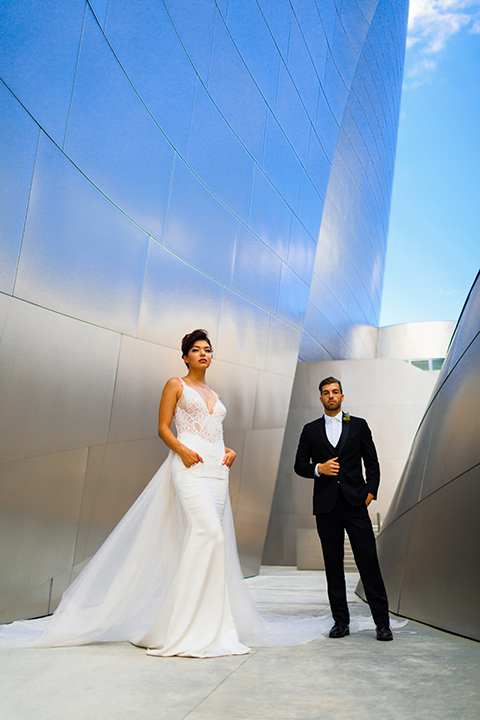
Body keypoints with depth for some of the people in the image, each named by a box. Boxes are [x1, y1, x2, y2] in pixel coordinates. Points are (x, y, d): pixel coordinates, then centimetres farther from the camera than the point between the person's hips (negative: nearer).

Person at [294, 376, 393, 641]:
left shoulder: (359, 425, 10)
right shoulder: (310, 430, 11)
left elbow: (372, 463, 9)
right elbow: (299, 465, 11)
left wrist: (370, 491, -3)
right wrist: (319, 468, -8)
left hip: (355, 502, -1)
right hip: (326, 504, 1)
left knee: (368, 559, -5)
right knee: (333, 563, 4)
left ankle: (382, 621, 2)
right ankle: (341, 621, 12)